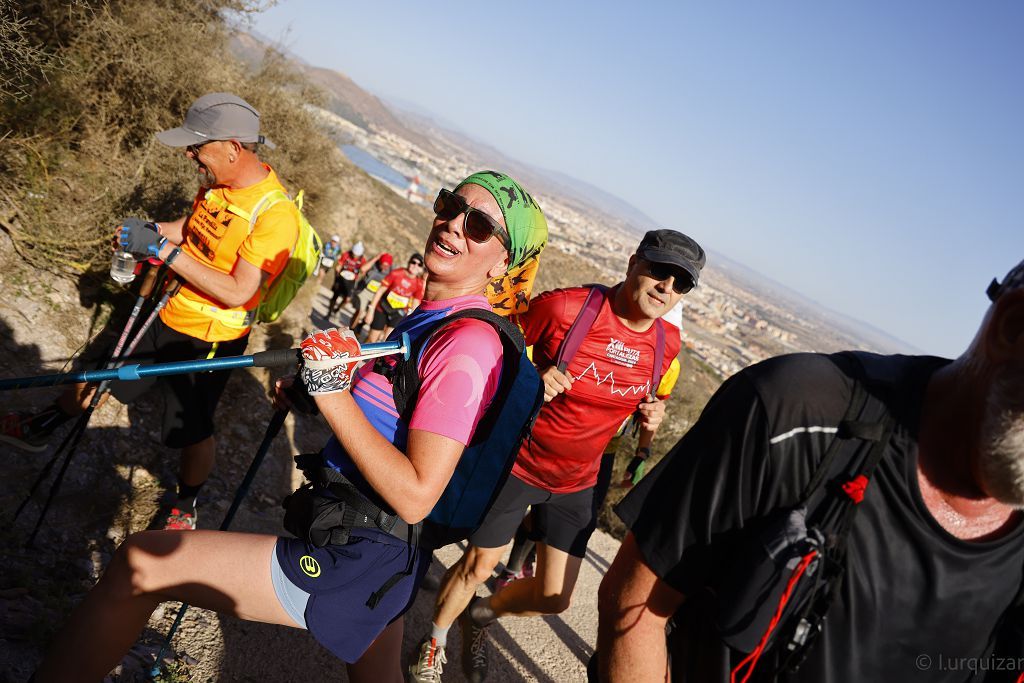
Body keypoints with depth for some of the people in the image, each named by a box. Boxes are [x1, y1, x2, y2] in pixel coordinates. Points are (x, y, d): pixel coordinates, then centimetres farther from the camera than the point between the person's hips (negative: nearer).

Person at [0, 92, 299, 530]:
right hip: (168, 315, 8)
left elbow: (237, 292, -31)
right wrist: (152, 230, -4)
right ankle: (41, 428, 48)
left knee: (192, 431, 7)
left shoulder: (276, 213, -28)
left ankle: (185, 503, 34)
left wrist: (165, 251, -30)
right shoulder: (217, 182, -3)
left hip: (209, 339, -7)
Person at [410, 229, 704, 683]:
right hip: (516, 462, -4)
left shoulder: (668, 343, -7)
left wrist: (651, 414, -8)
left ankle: (482, 614, 41)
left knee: (555, 597, 7)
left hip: (576, 483, 4)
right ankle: (435, 643, 42)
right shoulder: (564, 307, -23)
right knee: (478, 566, 10)